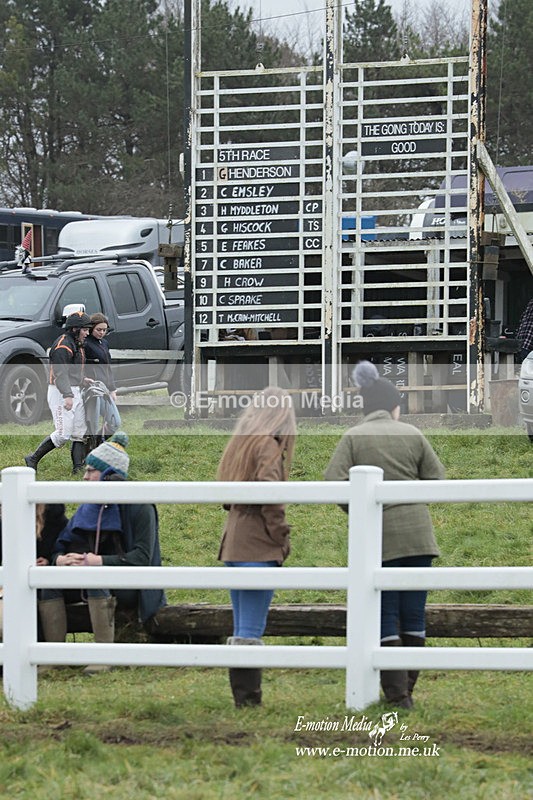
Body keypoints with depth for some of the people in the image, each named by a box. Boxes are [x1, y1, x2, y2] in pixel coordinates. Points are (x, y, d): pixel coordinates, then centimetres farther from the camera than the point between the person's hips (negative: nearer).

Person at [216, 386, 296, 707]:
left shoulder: (239, 443, 15)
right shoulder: (269, 445, -9)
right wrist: (281, 537, -11)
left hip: (234, 543, 8)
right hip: (259, 547, -8)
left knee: (241, 629, 11)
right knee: (252, 630, -8)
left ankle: (242, 698, 13)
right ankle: (249, 698, -9)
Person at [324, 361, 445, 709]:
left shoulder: (353, 437, 1)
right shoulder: (413, 434, 5)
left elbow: (334, 479, -10)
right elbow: (437, 478, 4)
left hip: (378, 536, -2)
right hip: (417, 532, 2)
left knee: (385, 617, 3)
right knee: (414, 614, 10)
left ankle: (397, 693, -4)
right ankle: (407, 689, 15)